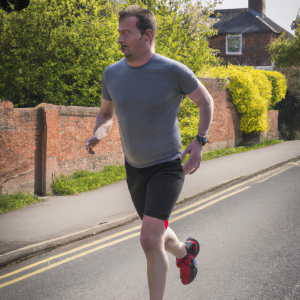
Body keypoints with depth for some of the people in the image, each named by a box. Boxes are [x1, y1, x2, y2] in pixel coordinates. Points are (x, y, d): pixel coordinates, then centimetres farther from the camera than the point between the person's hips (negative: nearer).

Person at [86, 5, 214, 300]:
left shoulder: (173, 71, -17)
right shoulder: (112, 73, -3)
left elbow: (206, 101, -1)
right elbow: (106, 114, 12)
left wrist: (199, 142, -12)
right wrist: (97, 134, -11)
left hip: (167, 167, -6)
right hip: (134, 168, 6)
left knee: (149, 239, -19)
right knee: (157, 234, 22)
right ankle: (185, 251, 56)